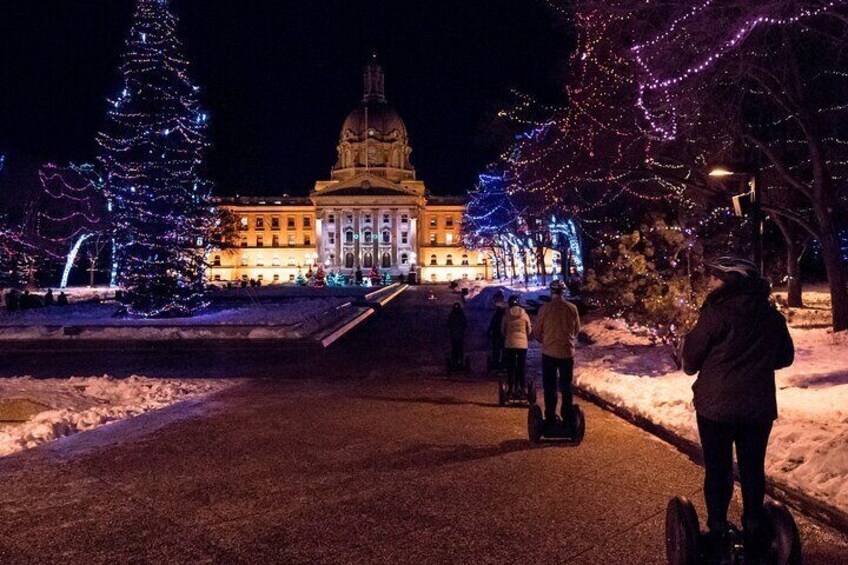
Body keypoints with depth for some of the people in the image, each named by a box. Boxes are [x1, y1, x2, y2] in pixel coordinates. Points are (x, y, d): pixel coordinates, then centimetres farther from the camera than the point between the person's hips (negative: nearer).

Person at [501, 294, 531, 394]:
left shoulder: (506, 315, -3)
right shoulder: (525, 315, -2)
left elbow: (502, 330, 5)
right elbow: (529, 330, 5)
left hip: (510, 344, -1)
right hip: (523, 344, 1)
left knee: (510, 367, 6)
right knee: (521, 367, 9)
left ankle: (511, 388, 4)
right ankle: (521, 387, 8)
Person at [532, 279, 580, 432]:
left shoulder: (545, 309, -10)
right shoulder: (572, 308, -3)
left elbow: (536, 332, -3)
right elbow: (576, 331, 8)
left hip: (549, 353, -2)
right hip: (567, 352, 2)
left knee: (550, 387, 7)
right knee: (566, 387, 13)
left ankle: (550, 420, 8)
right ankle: (568, 420, 15)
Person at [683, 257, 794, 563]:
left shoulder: (717, 312, -16)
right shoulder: (772, 315, 1)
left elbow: (691, 355, -10)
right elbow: (786, 357, 12)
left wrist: (694, 368, 11)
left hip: (716, 404, -4)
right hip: (759, 405, 4)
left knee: (718, 469, 8)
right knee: (753, 468, 14)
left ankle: (718, 533, 15)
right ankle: (754, 534, 23)